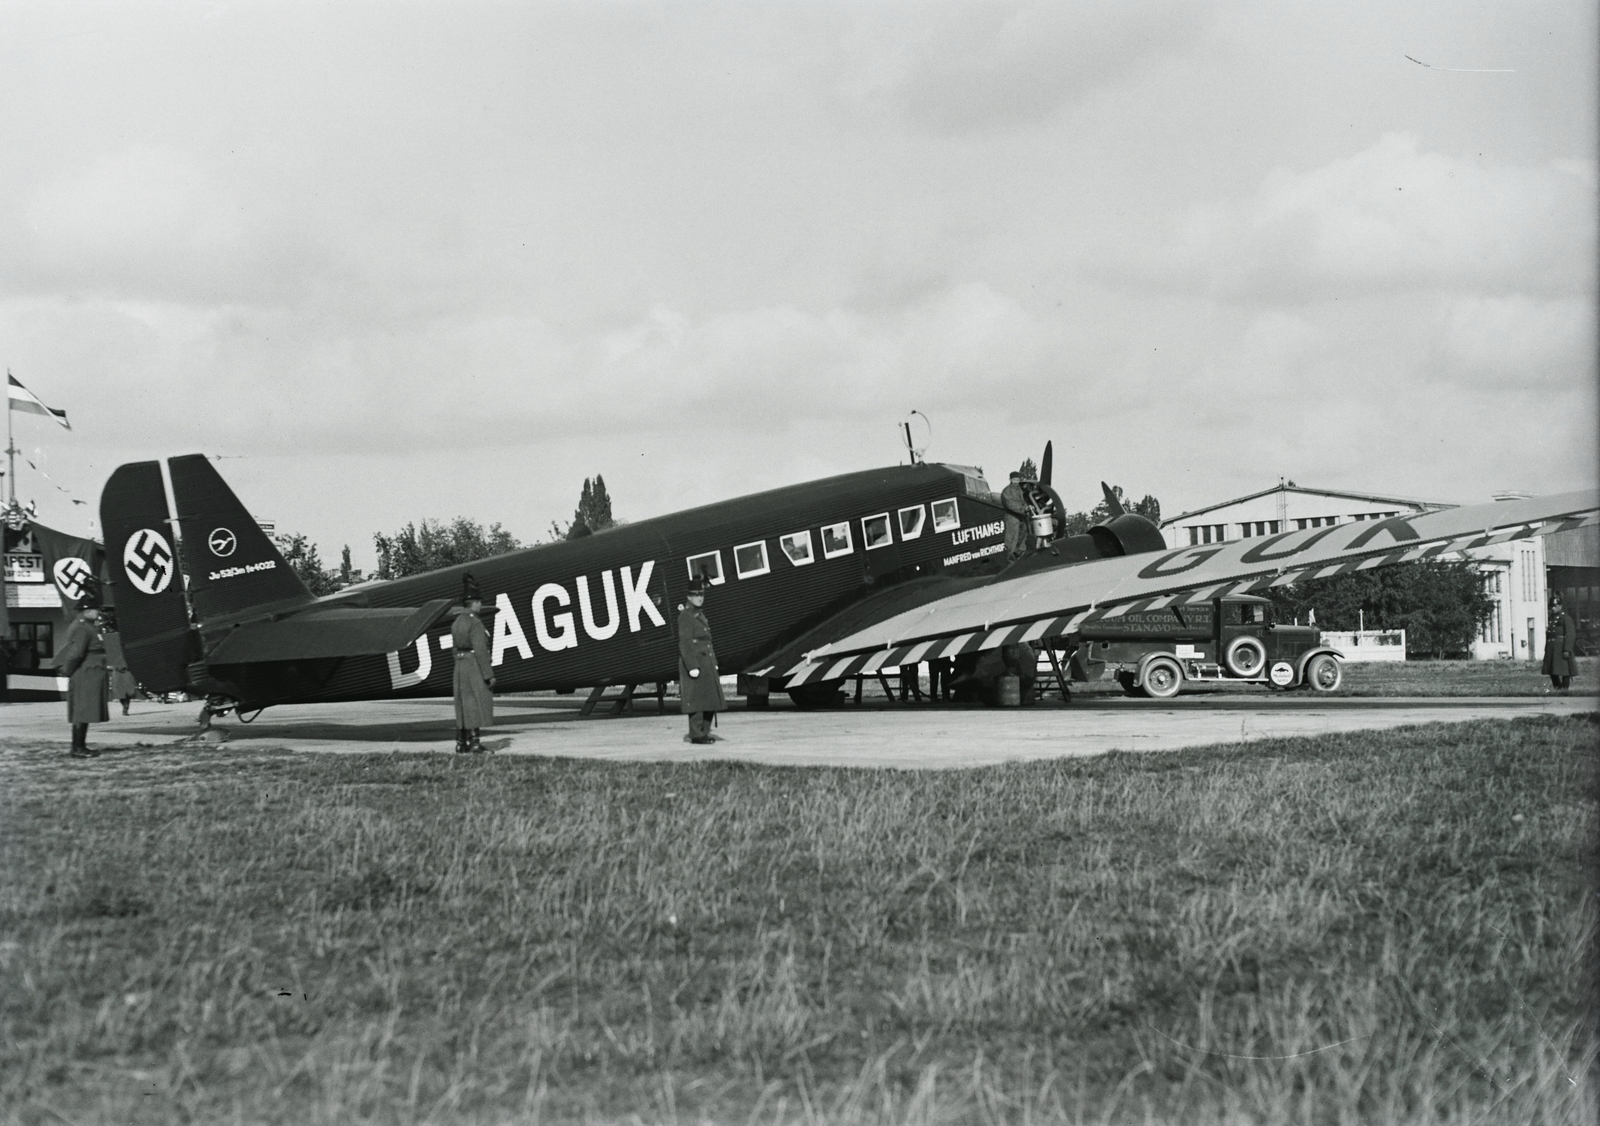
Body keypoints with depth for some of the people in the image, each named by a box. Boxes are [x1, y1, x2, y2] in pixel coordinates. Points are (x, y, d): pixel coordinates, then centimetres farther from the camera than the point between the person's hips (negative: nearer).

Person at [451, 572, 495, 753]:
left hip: (460, 666, 9)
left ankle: (461, 744, 14)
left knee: (464, 705, 12)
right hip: (475, 668, -9)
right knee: (476, 704, -7)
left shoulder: (457, 622, 11)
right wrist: (489, 675, -17)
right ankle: (473, 743, -11)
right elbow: (480, 650, -20)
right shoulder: (475, 623, -16)